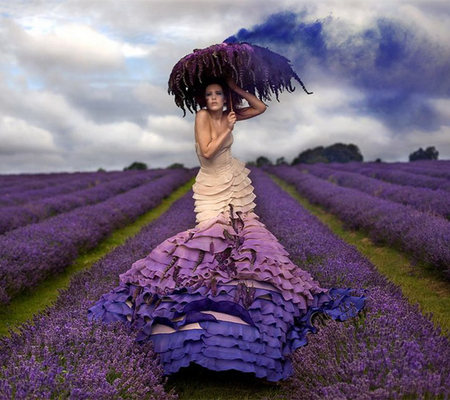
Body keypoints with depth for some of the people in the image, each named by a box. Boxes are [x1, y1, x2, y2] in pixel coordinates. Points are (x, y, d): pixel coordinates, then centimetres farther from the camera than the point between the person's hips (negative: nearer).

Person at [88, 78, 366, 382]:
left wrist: (236, 88, -1)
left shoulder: (229, 115, 1)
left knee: (245, 230, 2)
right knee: (211, 232, -13)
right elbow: (207, 151, -22)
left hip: (235, 182, 5)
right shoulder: (202, 116, -12)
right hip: (212, 186, -5)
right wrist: (228, 129, -16)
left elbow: (261, 107, 4)